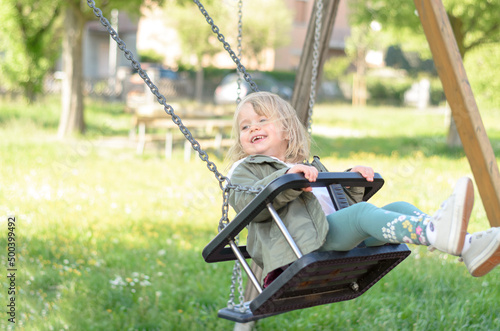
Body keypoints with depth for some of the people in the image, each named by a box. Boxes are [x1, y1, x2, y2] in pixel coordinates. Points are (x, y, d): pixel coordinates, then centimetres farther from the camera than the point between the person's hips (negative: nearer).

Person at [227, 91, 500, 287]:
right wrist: (287, 179, -21)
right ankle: (436, 232, -57)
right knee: (362, 212, -30)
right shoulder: (244, 170, 15)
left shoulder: (311, 168, 35)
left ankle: (468, 248, -33)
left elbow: (342, 202, 32)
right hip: (303, 246, -7)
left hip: (340, 238, 7)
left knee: (400, 208, -12)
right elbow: (247, 204, -8)